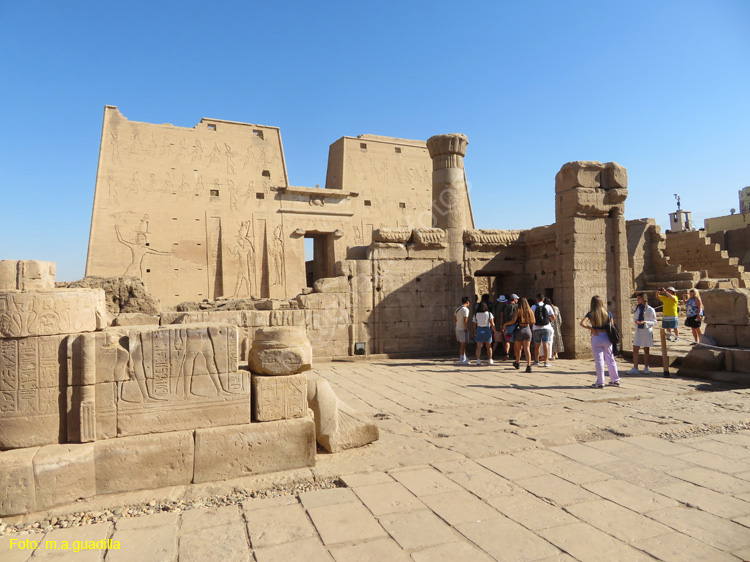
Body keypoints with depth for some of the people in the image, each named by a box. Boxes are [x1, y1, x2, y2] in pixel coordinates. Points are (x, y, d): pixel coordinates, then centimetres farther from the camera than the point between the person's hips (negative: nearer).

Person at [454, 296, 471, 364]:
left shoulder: (457, 309, 11)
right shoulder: (465, 309, -14)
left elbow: (454, 319, 17)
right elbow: (465, 321, -19)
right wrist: (467, 330, -12)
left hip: (457, 329, 9)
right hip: (463, 329, -9)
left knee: (462, 344, 16)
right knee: (463, 344, -3)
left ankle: (464, 358, 24)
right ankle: (462, 360, -1)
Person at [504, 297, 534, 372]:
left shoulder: (518, 310, -7)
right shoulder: (530, 311, 3)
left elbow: (513, 321, -14)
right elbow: (532, 321, 7)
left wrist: (505, 324, 1)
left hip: (519, 329, -2)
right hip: (528, 330, 2)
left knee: (518, 348, 16)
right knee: (527, 349, -1)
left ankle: (517, 363, 33)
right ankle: (529, 365, -14)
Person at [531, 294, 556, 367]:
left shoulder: (533, 307, 0)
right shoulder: (548, 307, 0)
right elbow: (553, 317, -2)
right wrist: (550, 319, 20)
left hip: (536, 328, 1)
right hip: (546, 328, -1)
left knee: (537, 345, 11)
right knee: (545, 344, -2)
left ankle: (536, 361, 22)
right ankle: (546, 361, -8)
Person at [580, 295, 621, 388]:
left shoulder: (591, 313, -7)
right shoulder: (607, 313, 0)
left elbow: (582, 323, -20)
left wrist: (591, 329, -8)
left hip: (596, 337, -3)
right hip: (606, 337, 3)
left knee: (599, 360, 2)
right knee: (610, 359, 14)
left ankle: (600, 382, 5)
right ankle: (615, 380, 22)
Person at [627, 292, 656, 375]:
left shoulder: (650, 309, -7)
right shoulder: (637, 308, 7)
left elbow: (654, 322, -5)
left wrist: (644, 322, -19)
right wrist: (635, 321, -6)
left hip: (647, 331, -4)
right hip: (638, 331, 4)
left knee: (646, 350, 8)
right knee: (635, 350, -1)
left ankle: (646, 368, 21)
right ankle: (635, 368, 5)